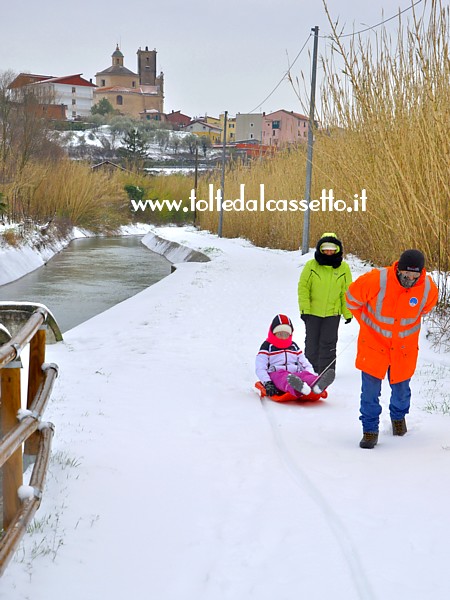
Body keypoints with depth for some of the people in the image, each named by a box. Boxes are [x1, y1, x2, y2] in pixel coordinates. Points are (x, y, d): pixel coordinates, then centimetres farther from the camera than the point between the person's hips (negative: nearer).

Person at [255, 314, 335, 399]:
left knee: (305, 374, -31)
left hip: (295, 374, 4)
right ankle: (300, 388, -77)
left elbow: (306, 364, 24)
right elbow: (260, 369, 2)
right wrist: (267, 383, -17)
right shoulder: (267, 346, 13)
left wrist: (312, 377, -1)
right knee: (282, 377, -40)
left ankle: (316, 385, -70)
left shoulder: (294, 346, 28)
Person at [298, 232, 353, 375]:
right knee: (312, 342, 10)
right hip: (312, 312, 0)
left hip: (333, 312, 0)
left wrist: (348, 313, 3)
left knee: (328, 343, 1)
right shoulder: (311, 265, -5)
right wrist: (304, 309, -8)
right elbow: (303, 287, -2)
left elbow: (347, 292, 5)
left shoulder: (343, 268, -1)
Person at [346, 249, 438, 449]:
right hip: (374, 341, -2)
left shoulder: (429, 289, -17)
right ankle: (370, 430, 10)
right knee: (370, 388, -7)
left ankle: (398, 416, 46)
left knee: (401, 386, 16)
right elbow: (353, 297, -7)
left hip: (404, 345, 2)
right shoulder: (376, 280, -27)